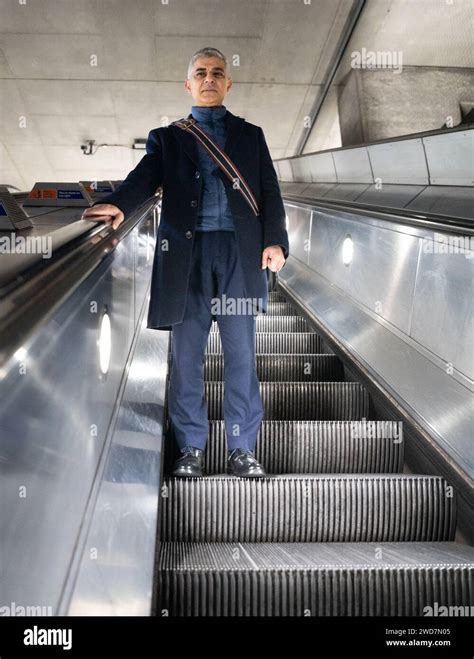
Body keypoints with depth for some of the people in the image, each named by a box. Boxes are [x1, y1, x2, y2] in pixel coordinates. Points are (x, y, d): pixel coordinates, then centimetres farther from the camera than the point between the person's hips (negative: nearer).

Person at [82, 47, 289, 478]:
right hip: (186, 253, 0)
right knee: (186, 357, 3)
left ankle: (242, 450, 9)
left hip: (240, 253, 0)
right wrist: (118, 204, -23)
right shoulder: (167, 138, 16)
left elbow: (270, 192, 11)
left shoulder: (250, 135, 18)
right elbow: (145, 178, -2)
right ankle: (191, 449, 13)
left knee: (241, 356, 1)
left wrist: (275, 241, -5)